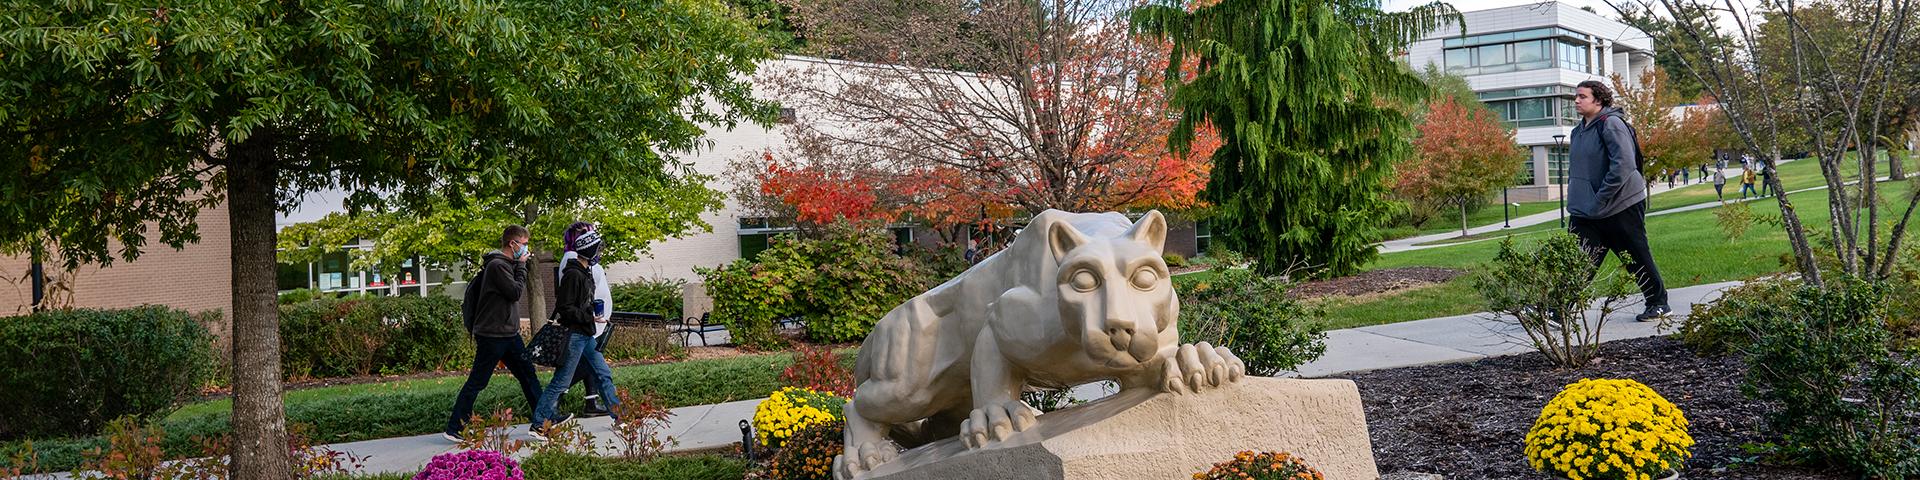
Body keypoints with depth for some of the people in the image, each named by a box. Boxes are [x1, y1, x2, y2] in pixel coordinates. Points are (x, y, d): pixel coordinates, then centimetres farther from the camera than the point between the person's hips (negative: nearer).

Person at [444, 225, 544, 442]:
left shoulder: (507, 264, 13)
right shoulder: (498, 266, -17)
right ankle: (453, 429, 4)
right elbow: (515, 292, -20)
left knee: (527, 373, 11)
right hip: (491, 335, -10)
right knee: (477, 382, -3)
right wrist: (521, 266, -10)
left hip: (509, 334, 10)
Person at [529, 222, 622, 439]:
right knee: (560, 382, -6)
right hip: (574, 335, -10)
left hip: (585, 335, 10)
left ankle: (620, 417, 26)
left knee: (603, 375, 16)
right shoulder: (572, 274, -19)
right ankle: (538, 425, -1)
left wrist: (595, 314, 13)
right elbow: (565, 308, -22)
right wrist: (591, 317, -20)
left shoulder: (585, 272, 12)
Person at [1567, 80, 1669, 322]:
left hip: (1622, 208, -7)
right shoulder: (1579, 131, 13)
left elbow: (1623, 165, -22)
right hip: (1586, 214, 7)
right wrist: (1574, 204, 13)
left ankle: (1658, 304, 22)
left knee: (1638, 258, 6)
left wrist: (1600, 200, -21)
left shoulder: (1611, 124, -14)